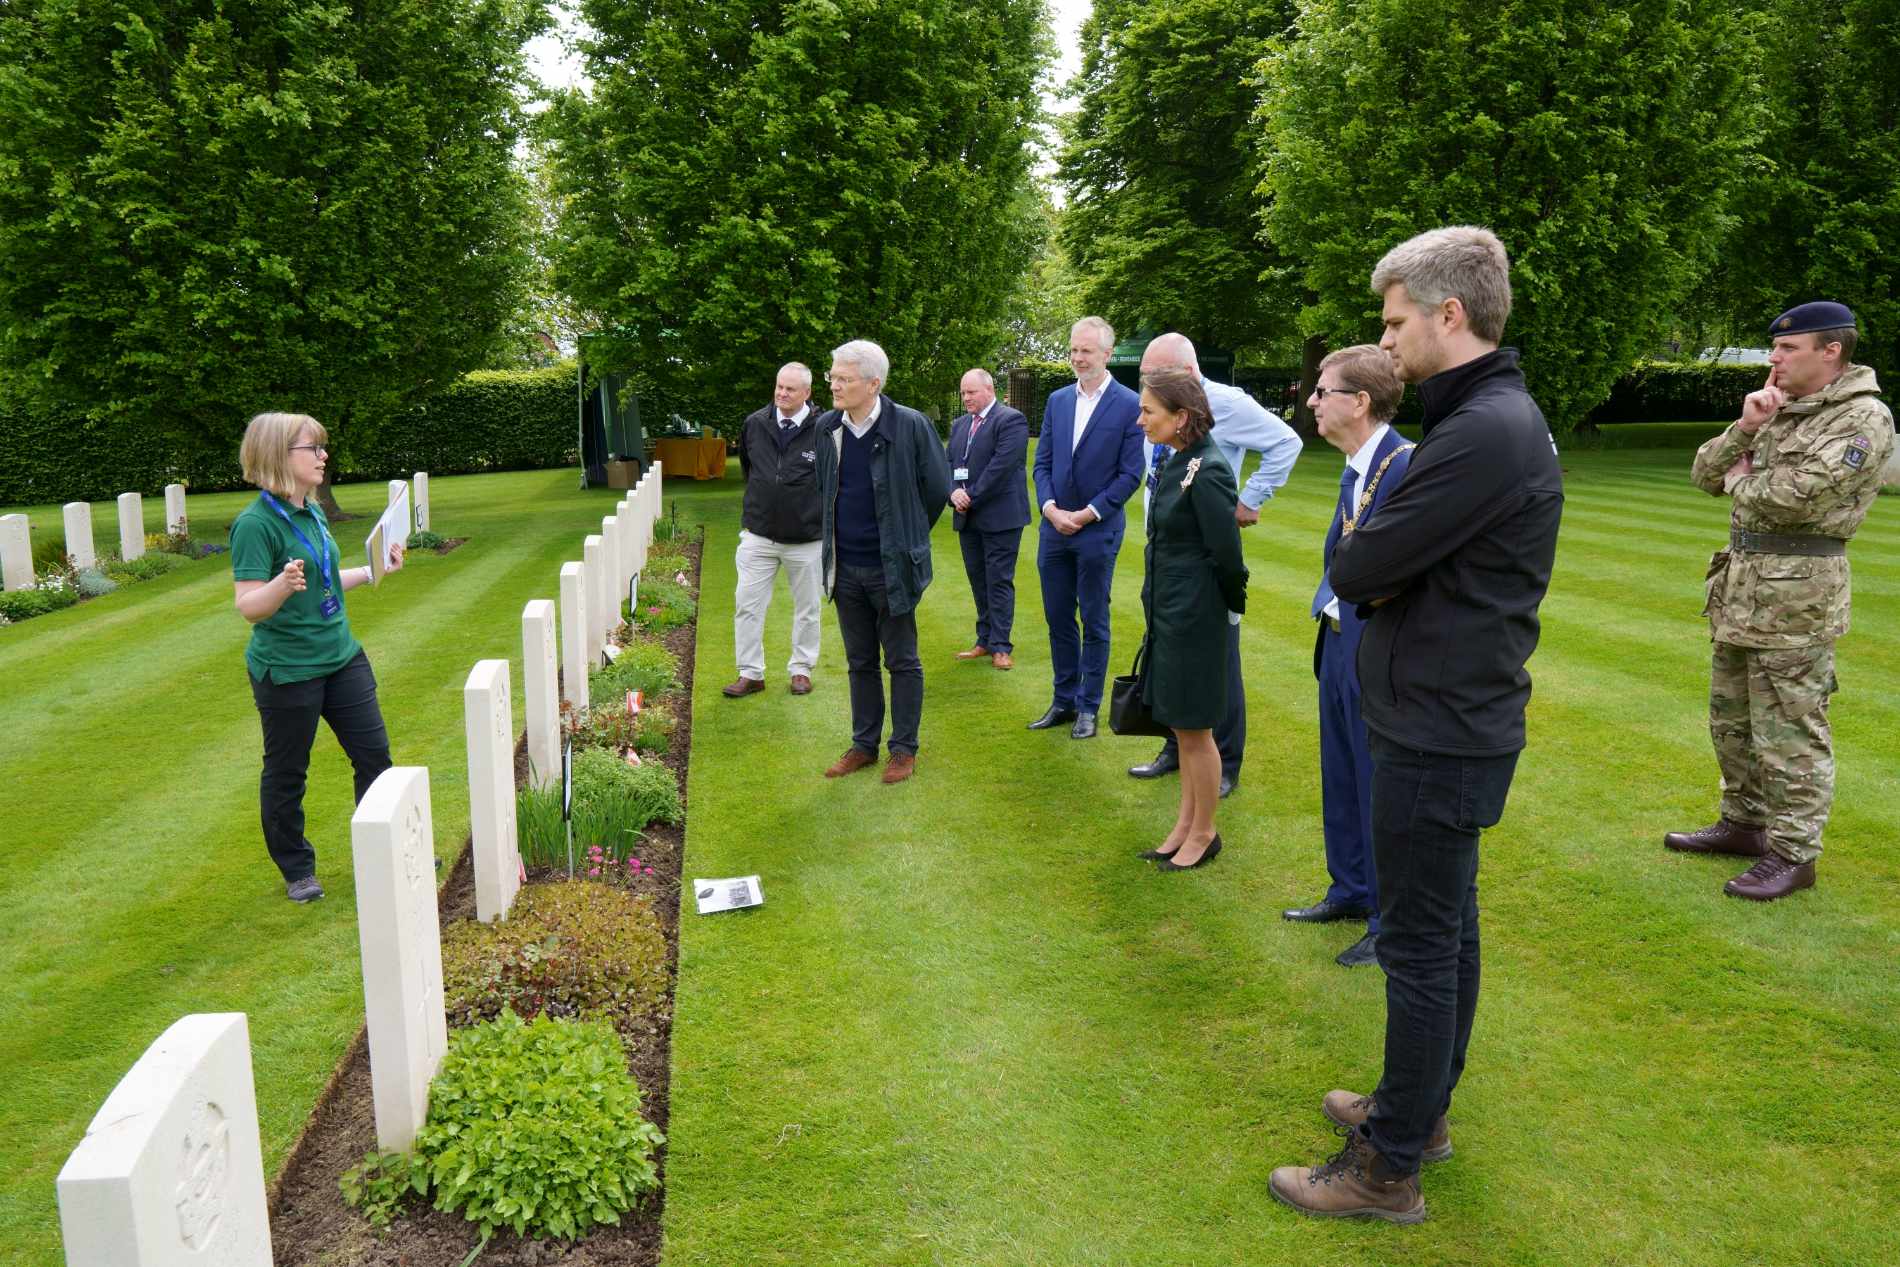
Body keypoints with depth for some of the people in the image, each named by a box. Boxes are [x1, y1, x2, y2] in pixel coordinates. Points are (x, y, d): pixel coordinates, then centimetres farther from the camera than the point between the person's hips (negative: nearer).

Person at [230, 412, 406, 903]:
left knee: (374, 754, 11)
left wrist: (374, 571, 21)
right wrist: (283, 585, -39)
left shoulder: (313, 512, 8)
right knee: (286, 773, 9)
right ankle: (297, 870, 26)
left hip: (341, 656, 8)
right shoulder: (256, 523, -17)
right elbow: (249, 606, -21)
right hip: (286, 669, -8)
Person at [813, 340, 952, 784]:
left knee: (902, 661, 6)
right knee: (860, 662, 15)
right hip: (845, 568, 5)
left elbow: (937, 489, -4)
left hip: (891, 567, -5)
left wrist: (907, 538, 6)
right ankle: (864, 744, 27)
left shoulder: (910, 426, -14)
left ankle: (904, 748, 18)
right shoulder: (826, 428, 1)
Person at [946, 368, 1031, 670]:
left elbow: (1001, 466, -17)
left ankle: (1000, 646, 1)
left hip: (999, 517, -7)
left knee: (999, 581, -4)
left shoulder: (1010, 420, -9)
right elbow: (947, 463, 10)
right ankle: (985, 640, 20)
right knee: (978, 580, 12)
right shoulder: (959, 425, 15)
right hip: (968, 519, 7)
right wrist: (953, 492, -9)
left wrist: (971, 497, -15)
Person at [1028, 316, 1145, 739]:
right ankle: (1064, 700, 23)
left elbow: (1130, 474, -10)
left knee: (1094, 622, 6)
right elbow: (1042, 463, 8)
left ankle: (1088, 707, 16)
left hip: (1098, 531, -5)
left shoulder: (1129, 405, -7)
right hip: (1054, 528, 5)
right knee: (1058, 619, 11)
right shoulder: (1057, 400, 8)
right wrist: (1050, 508, -8)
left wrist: (1088, 514, -14)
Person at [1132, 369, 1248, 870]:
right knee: (1182, 726, 18)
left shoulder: (1207, 473, -21)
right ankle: (1186, 824, 30)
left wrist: (1230, 608, -5)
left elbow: (1227, 556, -19)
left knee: (1193, 727, 5)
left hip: (1194, 617, -9)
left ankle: (1203, 834, 21)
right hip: (1168, 613, 9)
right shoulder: (1175, 463, 6)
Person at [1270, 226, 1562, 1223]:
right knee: (1447, 926, 19)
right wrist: (1379, 570, -10)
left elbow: (1354, 570, -21)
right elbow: (1373, 571, 10)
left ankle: (1388, 1169, 14)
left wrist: (1358, 559, 0)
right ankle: (1420, 1107, 35)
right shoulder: (1502, 414, 11)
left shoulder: (1482, 434, -23)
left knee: (1419, 945, 0)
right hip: (1456, 719, 10)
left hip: (1437, 732, -10)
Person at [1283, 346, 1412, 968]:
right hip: (1340, 645, 9)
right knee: (1341, 780, 21)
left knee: (1381, 790, 4)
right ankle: (1351, 892, 39)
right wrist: (1327, 608, 6)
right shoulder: (1354, 468, 9)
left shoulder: (1407, 466, -21)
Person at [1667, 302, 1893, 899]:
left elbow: (1796, 496, -24)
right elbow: (1705, 474, 10)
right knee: (1731, 719, 18)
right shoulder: (1778, 411, 13)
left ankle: (1793, 853, 8)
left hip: (1799, 592, -9)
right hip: (1741, 585, 9)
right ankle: (1744, 823, 32)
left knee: (1789, 731, -2)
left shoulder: (1864, 419, -12)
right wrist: (1744, 428, -6)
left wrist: (1741, 482, -5)